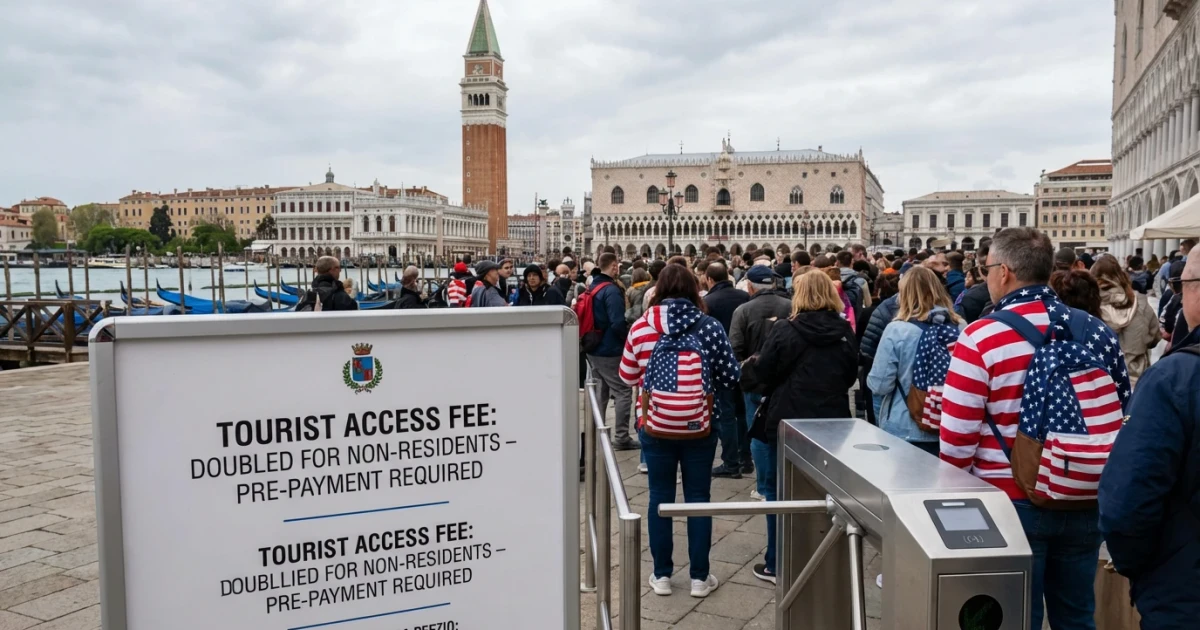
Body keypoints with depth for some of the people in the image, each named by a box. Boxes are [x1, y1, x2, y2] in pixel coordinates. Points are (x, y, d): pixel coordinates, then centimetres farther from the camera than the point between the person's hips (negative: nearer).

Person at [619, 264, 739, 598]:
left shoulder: (640, 327, -7)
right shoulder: (710, 327, -10)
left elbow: (627, 377, 4)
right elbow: (731, 378, -4)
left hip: (654, 425, 1)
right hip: (699, 426, 0)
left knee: (660, 497, 12)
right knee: (698, 497, 11)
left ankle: (661, 575, 21)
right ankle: (699, 577, 20)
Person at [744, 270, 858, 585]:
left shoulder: (785, 330, -12)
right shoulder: (845, 332, 2)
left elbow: (764, 373, -6)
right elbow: (851, 376, 12)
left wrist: (753, 361, 14)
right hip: (832, 422, 4)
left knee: (780, 492, 9)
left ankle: (778, 564, 16)